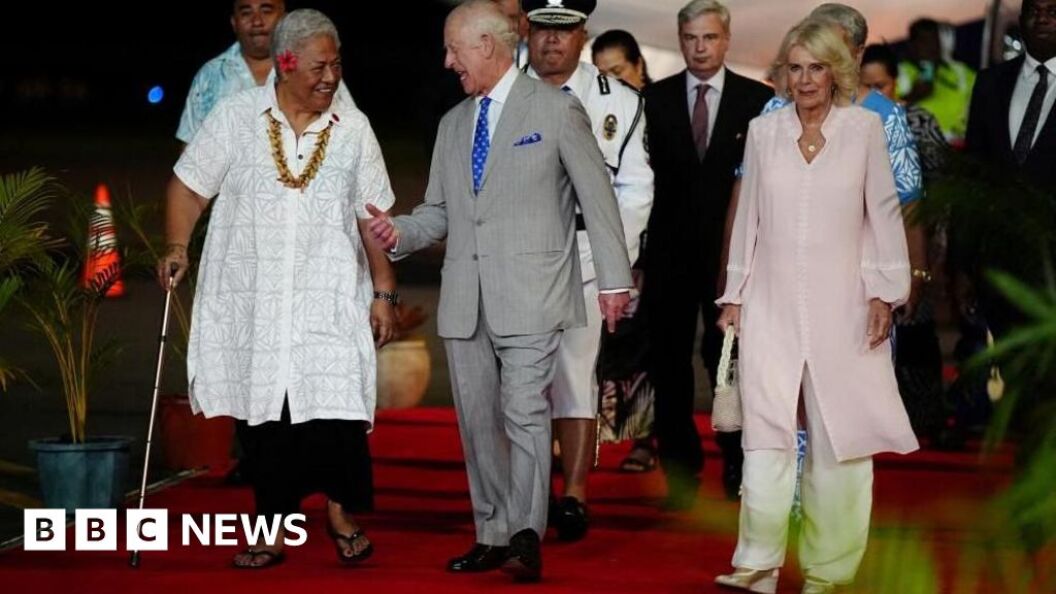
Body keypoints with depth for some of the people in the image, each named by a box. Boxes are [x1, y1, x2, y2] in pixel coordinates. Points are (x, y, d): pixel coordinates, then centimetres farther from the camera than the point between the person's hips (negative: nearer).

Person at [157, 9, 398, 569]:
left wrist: (384, 292, 6)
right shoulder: (236, 117, 1)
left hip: (329, 299, 0)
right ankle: (273, 529, 15)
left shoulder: (353, 128, 5)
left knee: (338, 408, -11)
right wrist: (177, 246, -11)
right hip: (251, 299, 0)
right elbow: (190, 185, 4)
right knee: (263, 414, 5)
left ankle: (340, 511, 9)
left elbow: (372, 217, 8)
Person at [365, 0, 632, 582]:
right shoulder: (453, 124, 18)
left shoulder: (556, 110, 1)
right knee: (477, 422, 7)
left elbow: (597, 196, 0)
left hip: (528, 294, -6)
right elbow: (438, 209, 19)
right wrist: (400, 231, -3)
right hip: (465, 299, 6)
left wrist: (614, 277, -4)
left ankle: (525, 538, -13)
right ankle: (493, 536, 14)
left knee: (525, 414, -13)